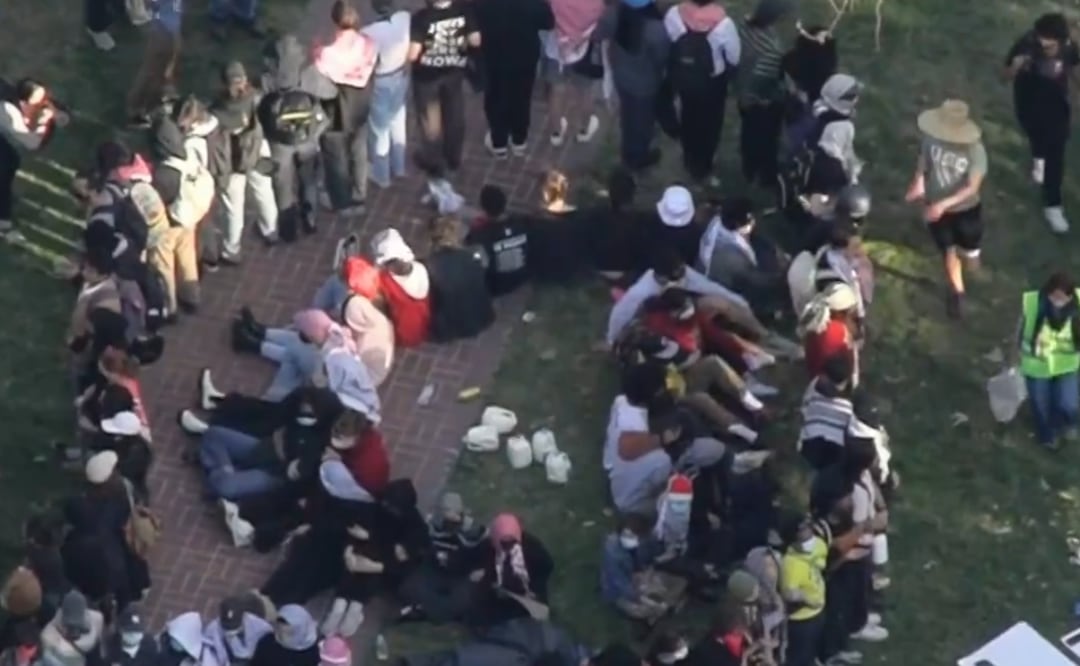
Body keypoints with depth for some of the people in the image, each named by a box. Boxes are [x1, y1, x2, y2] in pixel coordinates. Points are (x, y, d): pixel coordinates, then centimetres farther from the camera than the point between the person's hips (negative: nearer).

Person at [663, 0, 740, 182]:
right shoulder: (723, 23, -33)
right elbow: (734, 59, -18)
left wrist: (673, 75, 11)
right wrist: (726, 77, 6)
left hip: (683, 78, 3)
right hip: (713, 83, -3)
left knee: (689, 117, 31)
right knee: (710, 124, 25)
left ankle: (690, 161, 54)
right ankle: (702, 169, 44)